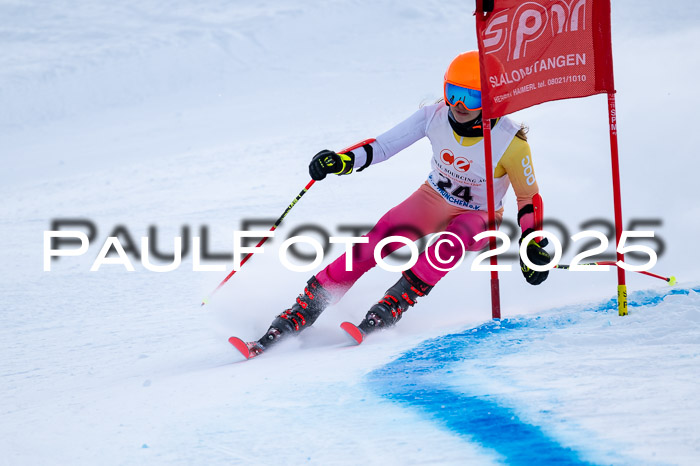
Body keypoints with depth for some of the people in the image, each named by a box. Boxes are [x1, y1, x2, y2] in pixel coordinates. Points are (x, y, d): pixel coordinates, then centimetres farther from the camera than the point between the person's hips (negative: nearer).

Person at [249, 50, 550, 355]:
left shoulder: (510, 142, -26)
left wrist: (533, 244, -20)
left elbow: (528, 196, -11)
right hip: (434, 199, 2)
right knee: (379, 240, -22)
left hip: (479, 219, -2)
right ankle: (308, 306, -20)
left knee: (455, 238, -39)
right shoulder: (435, 116, -19)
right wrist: (344, 160, -34)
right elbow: (383, 145, -17)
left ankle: (396, 302, -32)